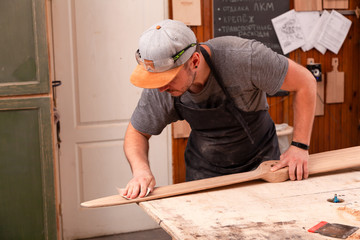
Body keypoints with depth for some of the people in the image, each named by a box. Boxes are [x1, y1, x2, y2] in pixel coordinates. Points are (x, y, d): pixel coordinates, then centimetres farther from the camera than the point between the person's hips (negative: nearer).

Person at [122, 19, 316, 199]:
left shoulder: (243, 57, -35)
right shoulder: (160, 89, -23)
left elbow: (304, 82, -22)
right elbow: (137, 132, -7)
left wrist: (299, 146, -24)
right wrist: (141, 170, -27)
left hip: (260, 162, -2)